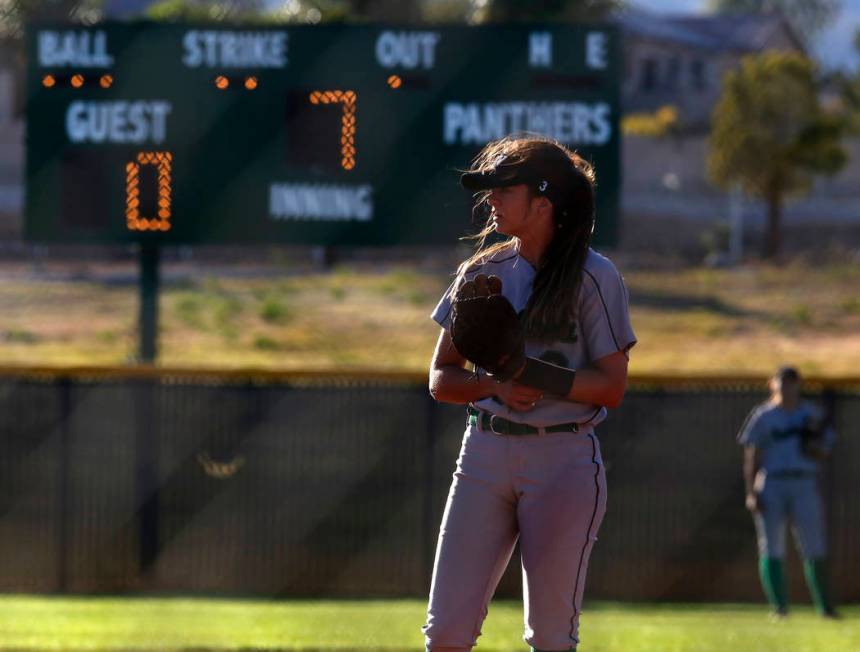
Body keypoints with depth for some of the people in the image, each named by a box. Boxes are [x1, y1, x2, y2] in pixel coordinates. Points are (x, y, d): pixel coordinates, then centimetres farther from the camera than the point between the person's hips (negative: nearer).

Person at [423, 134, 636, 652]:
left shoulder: (594, 277, -3)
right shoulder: (482, 273, 11)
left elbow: (612, 387, -7)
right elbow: (441, 380, 10)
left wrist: (534, 376, -20)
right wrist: (494, 383, -11)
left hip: (564, 459, -4)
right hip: (485, 452, 4)